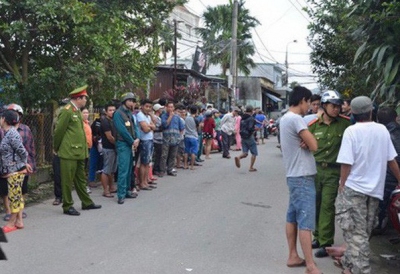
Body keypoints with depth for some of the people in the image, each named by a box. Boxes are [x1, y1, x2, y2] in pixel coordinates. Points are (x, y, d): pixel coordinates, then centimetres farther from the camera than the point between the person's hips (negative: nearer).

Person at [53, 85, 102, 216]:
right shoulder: (66, 111, -13)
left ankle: (86, 202, 26)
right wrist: (57, 149, -1)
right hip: (69, 152, -9)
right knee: (67, 180, 1)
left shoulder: (78, 111, 14)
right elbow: (58, 131, -10)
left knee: (81, 179, 17)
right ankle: (67, 206, 10)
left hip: (79, 152, 9)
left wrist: (84, 149, 14)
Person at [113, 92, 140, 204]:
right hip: (123, 145, -8)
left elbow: (134, 127, 13)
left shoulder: (129, 113, 16)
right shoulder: (118, 113, -9)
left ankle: (127, 191, 20)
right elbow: (122, 130, -16)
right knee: (123, 170, -10)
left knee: (129, 169, 12)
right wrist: (132, 141, -11)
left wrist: (137, 139, -5)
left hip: (131, 145, 8)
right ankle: (121, 195, -8)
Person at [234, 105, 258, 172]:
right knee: (254, 153, 6)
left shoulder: (243, 118, 11)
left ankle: (238, 157, -22)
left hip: (243, 138, 7)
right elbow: (250, 128, -24)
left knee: (245, 153, 8)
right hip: (249, 137, -7)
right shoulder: (251, 118, -13)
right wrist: (255, 129, -7)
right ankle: (251, 167, 3)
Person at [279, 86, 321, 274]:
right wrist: (308, 139, 1)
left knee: (293, 218, 13)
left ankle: (293, 257, 21)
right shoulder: (295, 119, -17)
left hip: (294, 175, 10)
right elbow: (314, 146, -18)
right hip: (302, 176, -10)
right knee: (305, 222, -7)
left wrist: (304, 142, -8)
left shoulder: (285, 118, 14)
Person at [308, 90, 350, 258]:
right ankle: (318, 236, 28)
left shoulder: (345, 123, -4)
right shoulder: (313, 125, 1)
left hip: (333, 171, -2)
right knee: (315, 204, 12)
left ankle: (325, 243, 6)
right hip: (314, 169, 3)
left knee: (327, 206, -4)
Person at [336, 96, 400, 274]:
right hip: (375, 189, 5)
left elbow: (346, 163, -16)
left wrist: (341, 186, -4)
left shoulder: (351, 131, -13)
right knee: (363, 232, 18)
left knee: (356, 233, 2)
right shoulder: (382, 130, 1)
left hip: (354, 188, -5)